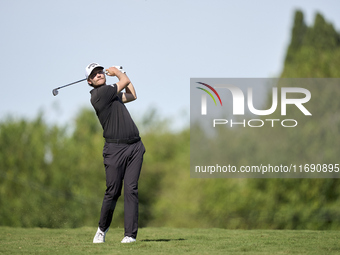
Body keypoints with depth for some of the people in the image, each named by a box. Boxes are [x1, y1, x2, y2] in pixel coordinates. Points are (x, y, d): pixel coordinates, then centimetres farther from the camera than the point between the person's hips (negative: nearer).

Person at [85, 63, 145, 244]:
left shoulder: (111, 94, 19)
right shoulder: (99, 94, -8)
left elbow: (132, 95, 33)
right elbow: (125, 82, -1)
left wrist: (118, 72, 32)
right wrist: (117, 72, 19)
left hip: (135, 146, 7)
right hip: (115, 149, -7)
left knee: (131, 189, -4)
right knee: (113, 192, -5)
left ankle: (130, 234, -6)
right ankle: (102, 229, 18)